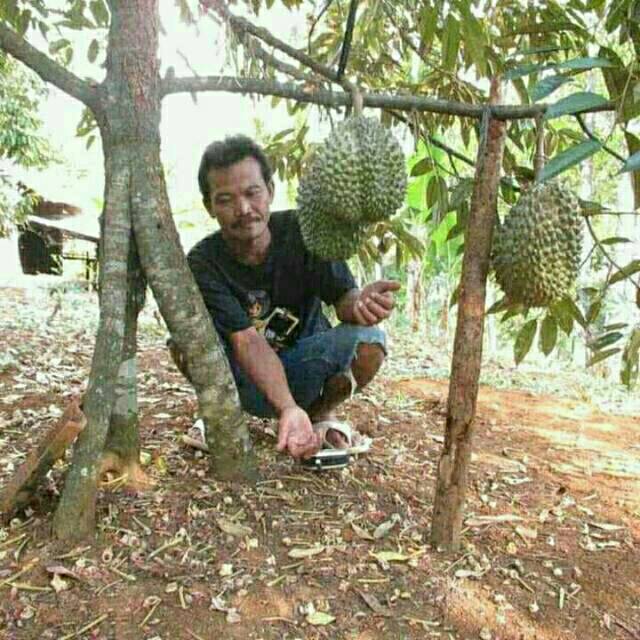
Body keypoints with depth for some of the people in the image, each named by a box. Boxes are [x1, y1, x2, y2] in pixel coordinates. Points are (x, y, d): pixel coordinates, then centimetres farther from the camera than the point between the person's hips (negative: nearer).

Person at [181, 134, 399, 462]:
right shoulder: (203, 263, -21)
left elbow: (343, 296, -19)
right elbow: (247, 341, -30)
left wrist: (360, 303, -46)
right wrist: (288, 409, -47)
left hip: (303, 367, 1)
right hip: (245, 379, -1)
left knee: (368, 341, -29)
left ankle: (321, 412, 2)